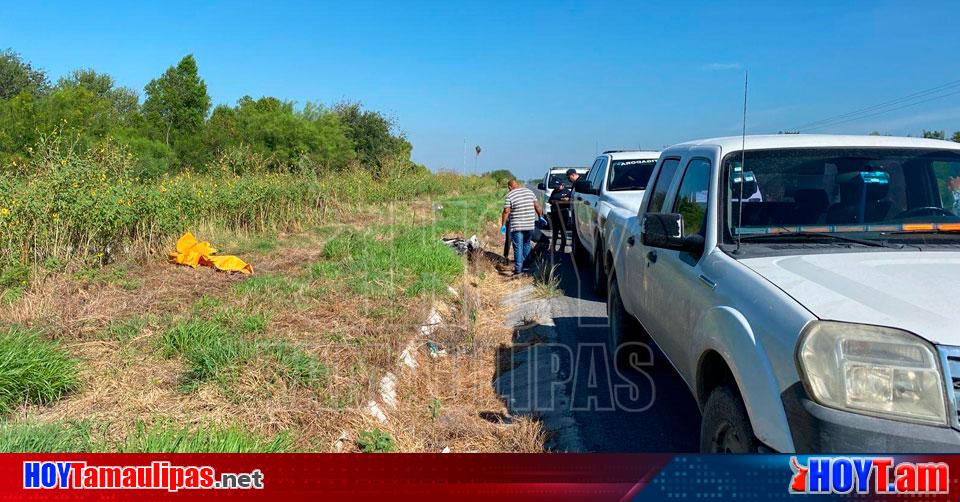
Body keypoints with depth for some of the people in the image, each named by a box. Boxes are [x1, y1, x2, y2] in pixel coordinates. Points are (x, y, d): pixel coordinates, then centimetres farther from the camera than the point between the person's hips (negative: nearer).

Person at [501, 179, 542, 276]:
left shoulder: (509, 196, -6)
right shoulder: (529, 191, 7)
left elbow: (506, 211, -11)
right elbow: (537, 206, 8)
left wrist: (503, 225, -5)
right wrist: (540, 216, 20)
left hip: (517, 226, -4)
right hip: (530, 224, 4)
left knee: (518, 247, -2)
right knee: (526, 244, 21)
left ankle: (518, 270, -5)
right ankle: (525, 265, 28)